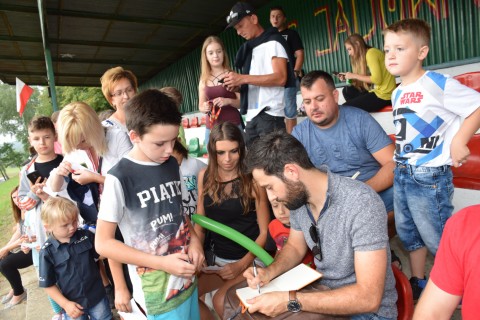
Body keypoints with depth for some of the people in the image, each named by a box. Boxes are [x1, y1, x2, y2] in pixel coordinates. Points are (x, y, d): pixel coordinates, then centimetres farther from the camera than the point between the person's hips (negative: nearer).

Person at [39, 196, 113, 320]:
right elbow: (48, 284, -6)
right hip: (73, 304, -1)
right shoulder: (47, 251, -12)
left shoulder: (86, 236, -9)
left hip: (98, 297, 1)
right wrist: (65, 304, -11)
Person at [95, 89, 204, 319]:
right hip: (157, 294, -6)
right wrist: (161, 262, -20)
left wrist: (194, 240, -6)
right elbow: (103, 243, -15)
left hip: (188, 279, 6)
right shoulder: (119, 179, -19)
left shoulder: (172, 165, 0)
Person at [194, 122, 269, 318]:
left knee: (221, 301, -23)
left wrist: (242, 265, -16)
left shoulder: (252, 180, -14)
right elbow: (199, 222, 7)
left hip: (249, 258, -4)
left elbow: (264, 231, -10)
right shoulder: (205, 176, -1)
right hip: (216, 258, 5)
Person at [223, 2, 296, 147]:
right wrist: (237, 85, 0)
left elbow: (280, 78, -13)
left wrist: (243, 78, -17)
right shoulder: (249, 49, 22)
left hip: (270, 115, -7)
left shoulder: (273, 42, 0)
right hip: (251, 117, 7)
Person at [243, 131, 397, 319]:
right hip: (324, 293, 6)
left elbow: (369, 298, -28)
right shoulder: (298, 196, -8)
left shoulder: (362, 203, -28)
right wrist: (269, 272, -10)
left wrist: (289, 301, -29)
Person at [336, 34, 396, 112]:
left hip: (383, 94, -9)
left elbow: (377, 79, -20)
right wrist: (348, 77, 0)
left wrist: (354, 76, -11)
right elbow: (365, 81, 8)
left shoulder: (371, 53, -11)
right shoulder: (364, 56, 15)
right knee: (347, 91, 10)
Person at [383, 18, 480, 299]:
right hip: (401, 173, 8)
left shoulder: (439, 84, -15)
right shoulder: (397, 93, 8)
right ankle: (418, 283, 39)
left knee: (436, 237, 6)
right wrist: (399, 164, 10)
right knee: (407, 232, 20)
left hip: (430, 176, -8)